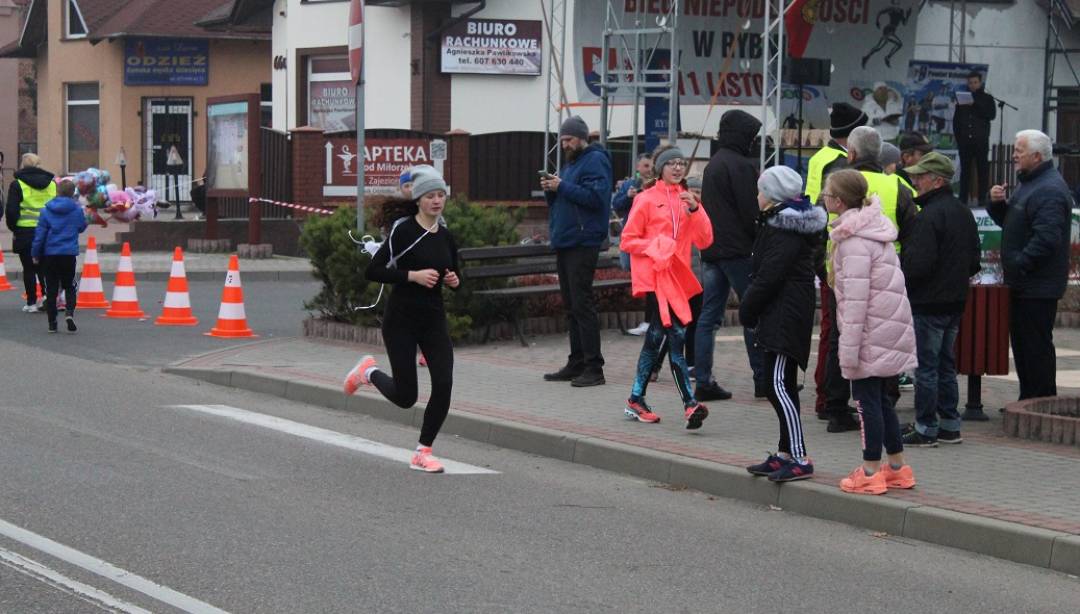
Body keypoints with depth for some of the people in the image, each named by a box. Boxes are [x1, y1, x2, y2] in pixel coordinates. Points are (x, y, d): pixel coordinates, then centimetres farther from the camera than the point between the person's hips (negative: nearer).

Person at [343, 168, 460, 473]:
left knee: (444, 384, -11)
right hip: (401, 320, -5)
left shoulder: (446, 237, 7)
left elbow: (453, 274, 22)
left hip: (434, 319, 5)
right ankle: (369, 372, 30)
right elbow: (373, 271, -14)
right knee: (405, 397, -2)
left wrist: (454, 280, -1)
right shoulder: (403, 230, -11)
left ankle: (423, 453, 4)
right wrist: (413, 275, -21)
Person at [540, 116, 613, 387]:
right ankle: (576, 364, 18)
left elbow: (595, 196, -22)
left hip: (583, 242, -10)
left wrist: (562, 187, -18)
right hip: (564, 242, 10)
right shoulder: (570, 163, 22)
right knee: (571, 306, 12)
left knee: (582, 304, -12)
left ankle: (593, 368, -11)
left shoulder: (595, 161, -8)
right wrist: (550, 190, 4)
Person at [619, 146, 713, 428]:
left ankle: (636, 401, 19)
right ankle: (690, 404, -20)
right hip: (654, 276, -6)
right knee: (676, 335, -15)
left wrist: (694, 210, -11)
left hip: (677, 277, 6)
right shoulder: (647, 199, -2)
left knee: (656, 337, 9)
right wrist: (656, 246, -16)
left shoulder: (688, 199, 11)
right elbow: (628, 240, -1)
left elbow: (704, 241, 2)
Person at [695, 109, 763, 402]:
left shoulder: (713, 164, 17)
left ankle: (703, 381, 2)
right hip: (737, 249, -9)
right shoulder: (740, 165, -12)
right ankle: (763, 378, 4)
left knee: (709, 315, 4)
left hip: (711, 250, 9)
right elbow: (751, 211, -15)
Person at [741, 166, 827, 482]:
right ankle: (786, 453, 19)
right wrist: (751, 307, 15)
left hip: (784, 314, -11)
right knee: (783, 385, 14)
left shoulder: (785, 227, -15)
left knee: (778, 385, -13)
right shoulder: (791, 222, 16)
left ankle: (799, 458, -16)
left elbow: (770, 275, -19)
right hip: (788, 314, 11)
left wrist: (747, 309, -8)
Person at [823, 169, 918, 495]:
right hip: (888, 327, 10)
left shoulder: (855, 241, -17)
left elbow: (856, 297, -21)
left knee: (866, 397, -3)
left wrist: (849, 347, -19)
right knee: (878, 397, 16)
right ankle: (897, 468, 22)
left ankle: (871, 472, 2)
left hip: (871, 330, -10)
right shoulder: (871, 229, 14)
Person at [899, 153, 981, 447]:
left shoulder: (929, 216, -18)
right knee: (946, 365, 16)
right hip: (955, 301, 9)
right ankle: (950, 426, 20)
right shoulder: (963, 213, 12)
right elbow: (974, 261, 16)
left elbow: (918, 264, -22)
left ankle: (926, 430, 1)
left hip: (928, 303, -9)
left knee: (926, 367, -3)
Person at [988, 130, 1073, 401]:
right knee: (1021, 343, 15)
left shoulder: (1050, 190, -18)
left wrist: (1019, 265, -24)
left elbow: (1046, 238, -27)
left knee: (1036, 345, -7)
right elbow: (1010, 223, 25)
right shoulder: (1028, 183, 17)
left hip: (1038, 286, -11)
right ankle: (1027, 399, 23)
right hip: (1022, 284, 11)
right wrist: (998, 204, 5)